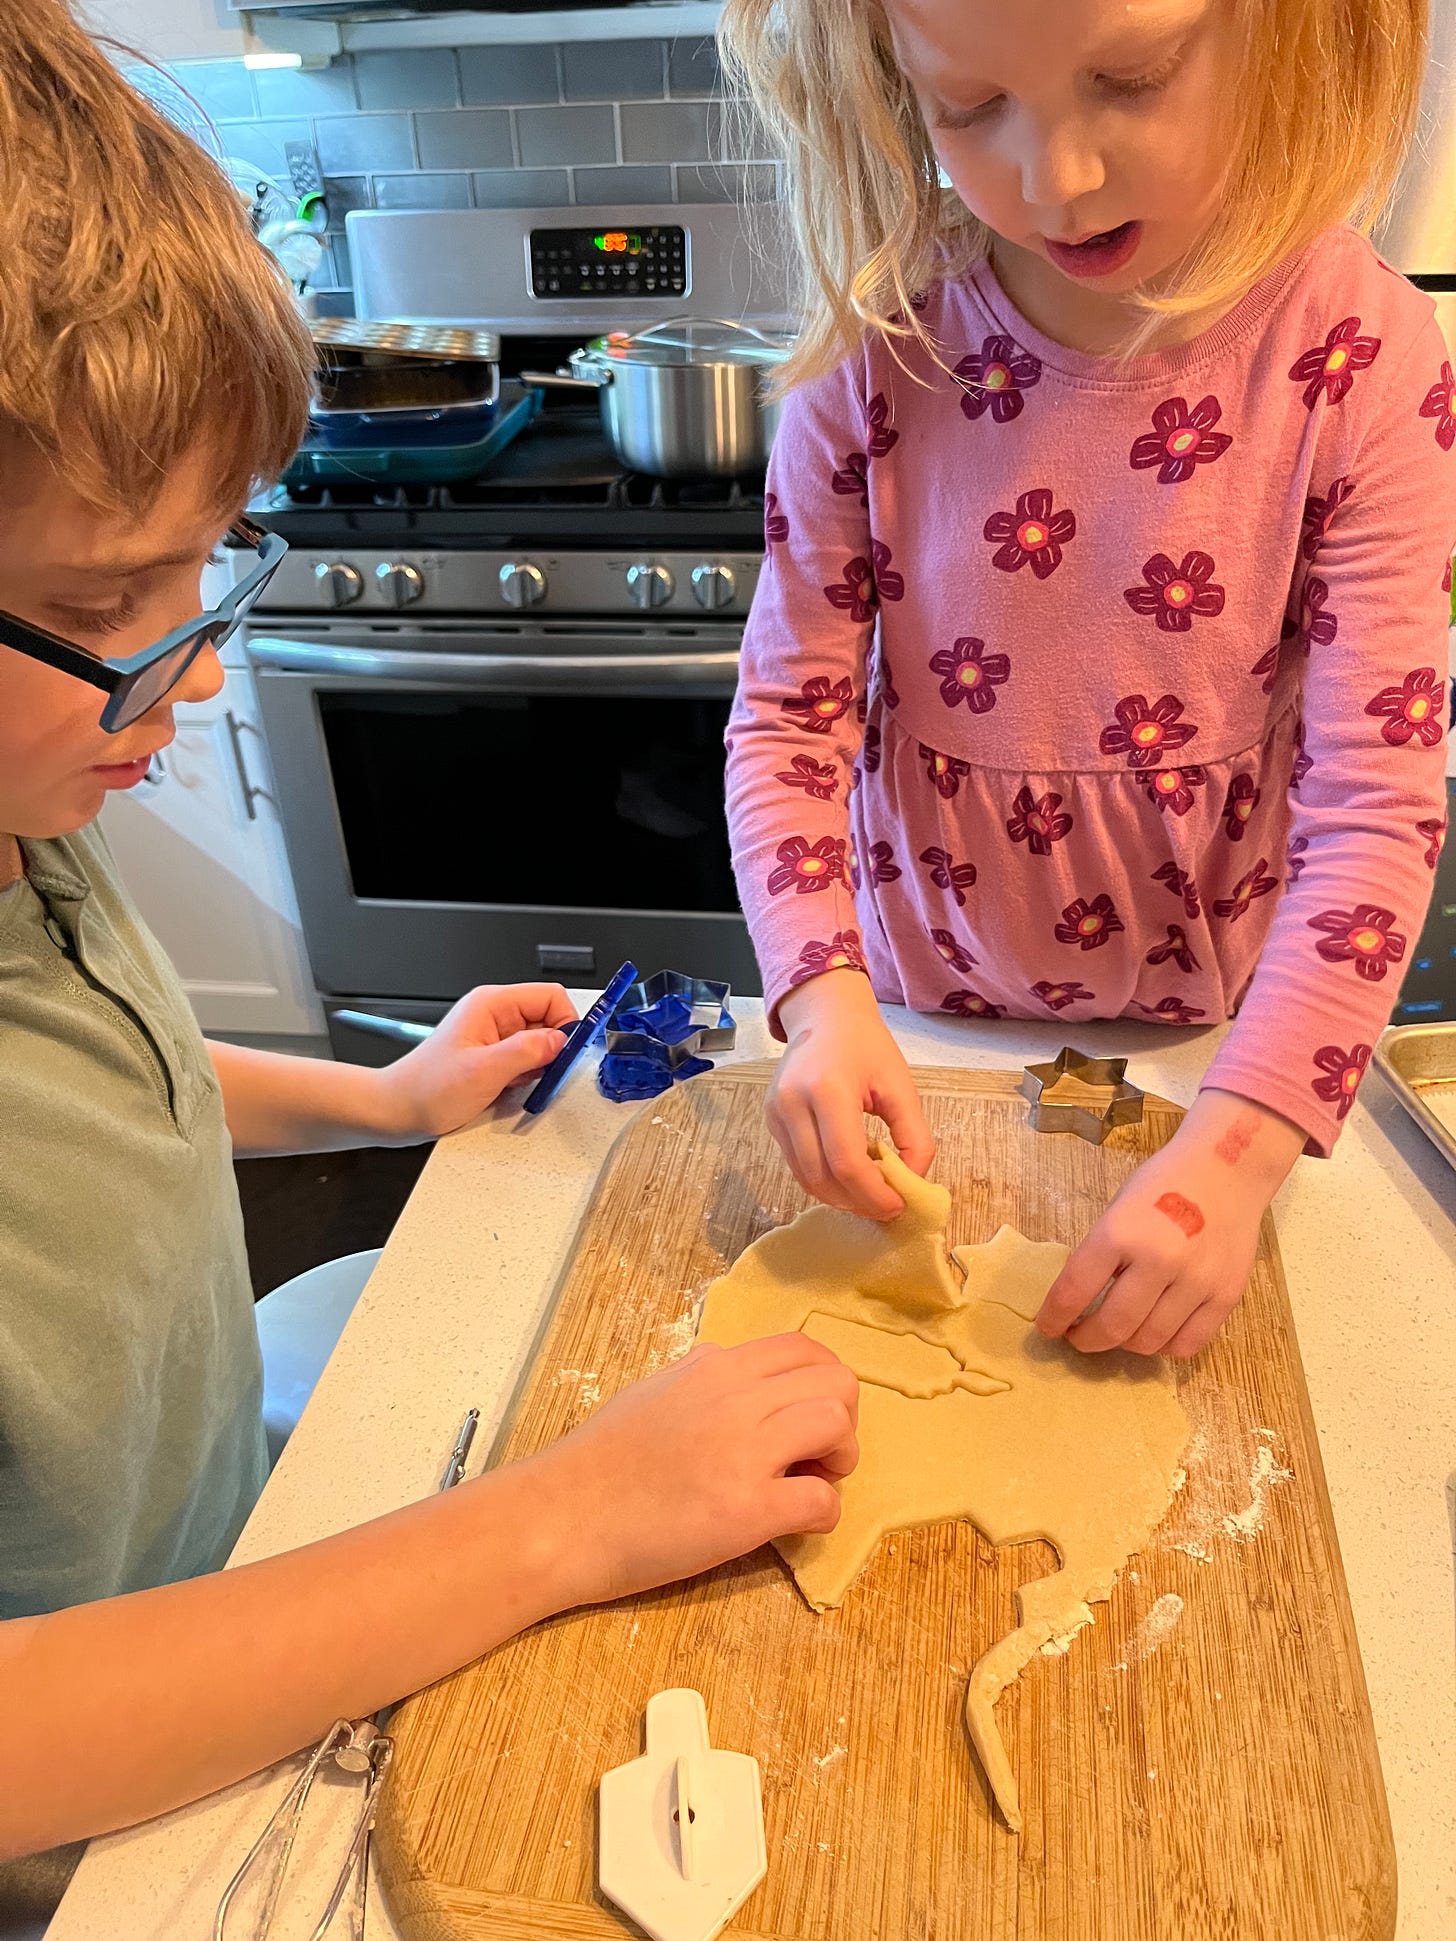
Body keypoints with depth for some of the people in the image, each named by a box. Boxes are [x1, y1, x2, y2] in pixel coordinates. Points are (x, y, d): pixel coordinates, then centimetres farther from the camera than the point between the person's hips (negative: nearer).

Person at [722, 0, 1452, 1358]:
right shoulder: (878, 353, -14)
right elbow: (790, 719, -12)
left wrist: (1234, 1149, -28)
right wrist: (825, 999, -27)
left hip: (1204, 1031, 0)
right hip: (922, 1017, 1)